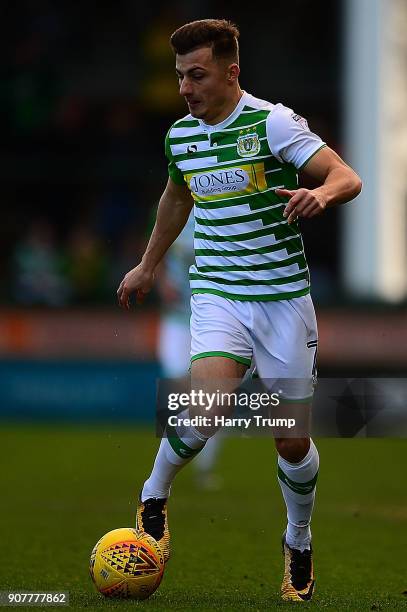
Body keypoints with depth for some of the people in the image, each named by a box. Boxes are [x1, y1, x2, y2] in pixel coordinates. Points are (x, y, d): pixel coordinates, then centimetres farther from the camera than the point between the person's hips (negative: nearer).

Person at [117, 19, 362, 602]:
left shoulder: (272, 122, -11)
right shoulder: (180, 135, 5)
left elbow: (347, 177, -18)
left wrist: (320, 193, -41)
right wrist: (148, 264, 35)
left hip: (283, 297, -2)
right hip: (218, 295, 2)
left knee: (292, 440, 2)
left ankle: (299, 542, 28)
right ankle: (154, 497, 0)